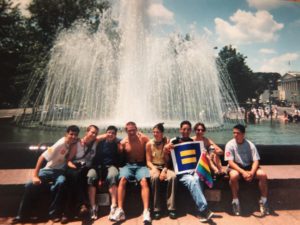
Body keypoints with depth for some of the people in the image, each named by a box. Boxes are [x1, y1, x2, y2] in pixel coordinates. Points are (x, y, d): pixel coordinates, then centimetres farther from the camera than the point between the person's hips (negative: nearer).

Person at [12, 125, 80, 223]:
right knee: (30, 185, -18)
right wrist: (35, 175, -21)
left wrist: (74, 145, -21)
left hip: (61, 171, 1)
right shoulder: (60, 144, -21)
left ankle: (54, 213, -16)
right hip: (50, 169, -1)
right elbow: (42, 157, -19)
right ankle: (21, 215, 1)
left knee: (61, 183, -32)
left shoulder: (75, 143, -8)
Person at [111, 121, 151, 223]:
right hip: (128, 165, 1)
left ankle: (146, 211, -30)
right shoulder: (123, 142, 1)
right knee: (122, 180, -28)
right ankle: (120, 210, -27)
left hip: (141, 165, -1)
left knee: (144, 181, -30)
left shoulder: (143, 138, -1)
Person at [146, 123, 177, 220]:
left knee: (173, 176, -33)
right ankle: (156, 209, -26)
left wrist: (164, 170, -19)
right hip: (154, 166, -1)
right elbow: (148, 161, -1)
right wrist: (154, 168, -20)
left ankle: (171, 208, -24)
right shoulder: (149, 144, -1)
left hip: (165, 166, 1)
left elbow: (168, 160, -1)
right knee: (155, 177, -36)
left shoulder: (167, 142, 0)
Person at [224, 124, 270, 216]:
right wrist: (243, 172, -29)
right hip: (236, 167, -3)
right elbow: (230, 162, -16)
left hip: (249, 166, 3)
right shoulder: (230, 144, -11)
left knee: (263, 174, -22)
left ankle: (263, 201, -3)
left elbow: (256, 161, -7)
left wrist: (252, 172, -26)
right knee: (234, 176, -36)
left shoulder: (250, 145, -4)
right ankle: (235, 201, -17)